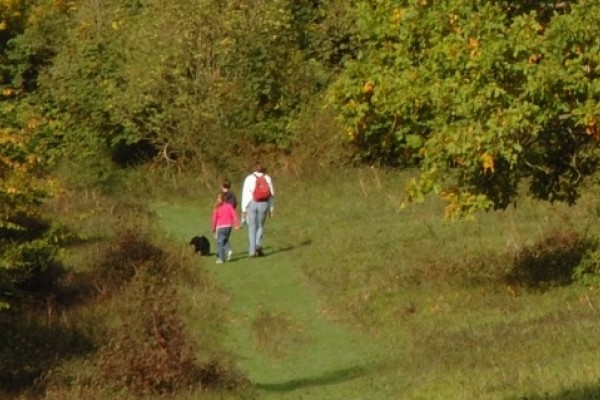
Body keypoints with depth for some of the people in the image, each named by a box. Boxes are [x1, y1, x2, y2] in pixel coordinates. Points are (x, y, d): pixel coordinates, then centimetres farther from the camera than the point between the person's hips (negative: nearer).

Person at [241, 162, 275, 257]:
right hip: (264, 204, 1)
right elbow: (272, 194, 5)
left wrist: (243, 209, -1)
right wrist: (271, 208, 12)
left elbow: (245, 194, -3)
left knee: (252, 228, 7)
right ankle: (258, 245, -3)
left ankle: (252, 251, 3)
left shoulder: (249, 178, 0)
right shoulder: (267, 179, 5)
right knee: (260, 226, 17)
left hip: (251, 204, -1)